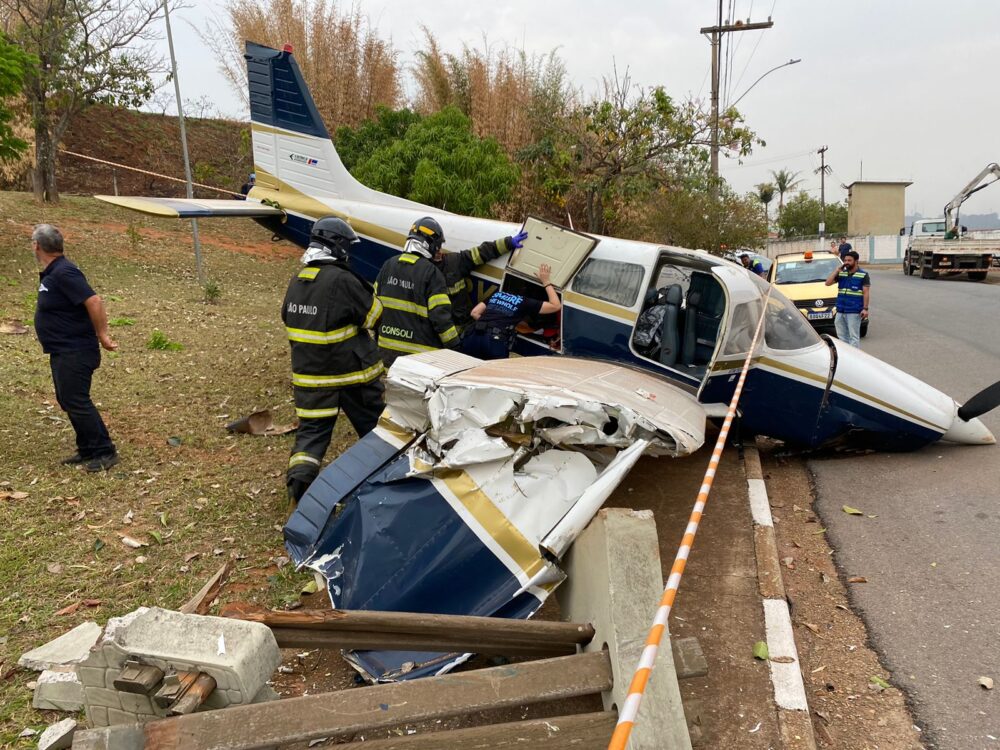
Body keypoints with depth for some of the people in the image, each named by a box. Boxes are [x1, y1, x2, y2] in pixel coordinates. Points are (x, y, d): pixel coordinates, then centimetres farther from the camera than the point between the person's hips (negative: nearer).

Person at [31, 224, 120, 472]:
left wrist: (102, 335, -23)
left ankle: (104, 452, 0)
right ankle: (87, 450, 24)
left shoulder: (64, 273, -20)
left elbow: (94, 301, -28)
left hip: (75, 353, -11)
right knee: (68, 401, 16)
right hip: (63, 352, 11)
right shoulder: (52, 273, 12)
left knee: (76, 402, -7)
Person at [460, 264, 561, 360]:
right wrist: (546, 282, 26)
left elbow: (475, 313, 22)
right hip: (495, 340, -4)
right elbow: (556, 306, 19)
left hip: (473, 336, 5)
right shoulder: (525, 302, 14)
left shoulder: (496, 294, 27)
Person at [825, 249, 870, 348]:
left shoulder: (863, 275, -1)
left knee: (854, 337, -6)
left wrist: (865, 308, -12)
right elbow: (828, 283, 4)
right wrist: (837, 270, 0)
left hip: (854, 311, -5)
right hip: (840, 311, 6)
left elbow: (866, 292, -4)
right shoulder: (841, 274, 13)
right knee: (842, 336, 11)